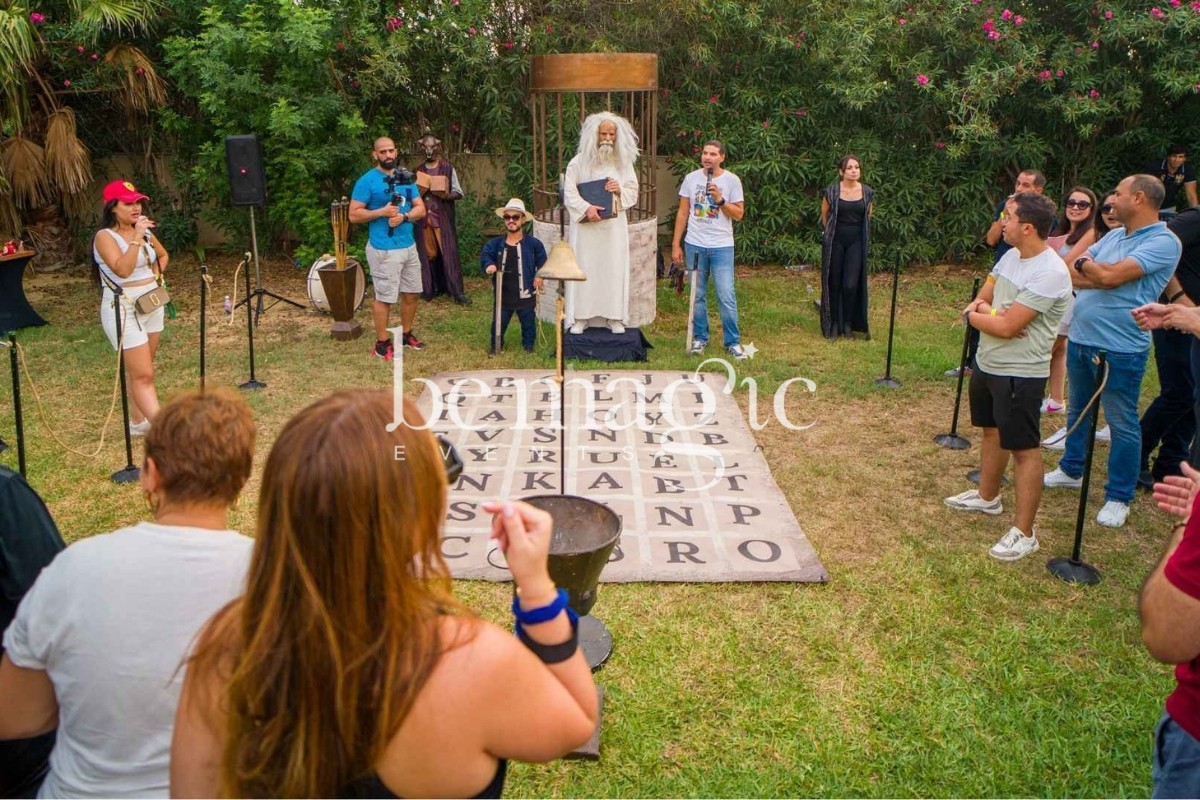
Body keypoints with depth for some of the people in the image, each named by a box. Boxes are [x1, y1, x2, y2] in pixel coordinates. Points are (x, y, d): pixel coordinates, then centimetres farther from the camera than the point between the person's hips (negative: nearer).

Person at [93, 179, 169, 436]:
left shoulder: (145, 232, 7)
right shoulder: (105, 236, -13)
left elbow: (163, 255, 27)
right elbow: (122, 269, -27)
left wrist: (157, 274, 10)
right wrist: (136, 238, -27)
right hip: (123, 309, -7)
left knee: (141, 369, 16)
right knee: (143, 374, -9)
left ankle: (138, 421, 27)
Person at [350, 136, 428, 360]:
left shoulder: (405, 178, 10)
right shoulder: (367, 181, -8)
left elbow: (420, 208, 7)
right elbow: (354, 215, -11)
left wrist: (404, 217, -12)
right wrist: (383, 211, -21)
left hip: (409, 245, 7)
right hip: (383, 249, -7)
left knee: (411, 293, 15)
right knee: (385, 297, -1)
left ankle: (406, 334, 32)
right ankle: (382, 343, 9)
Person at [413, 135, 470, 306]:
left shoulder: (447, 168, 0)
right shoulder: (418, 170, 10)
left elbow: (458, 193, 0)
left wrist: (445, 195, -20)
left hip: (443, 218, -3)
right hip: (424, 218, 4)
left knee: (449, 252, -6)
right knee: (427, 253, 6)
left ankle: (457, 291, -5)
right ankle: (431, 288, 16)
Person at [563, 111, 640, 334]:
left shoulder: (624, 162, 8)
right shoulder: (579, 161, 0)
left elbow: (633, 193, 10)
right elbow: (569, 192, -5)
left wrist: (620, 190, -12)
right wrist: (586, 208, -20)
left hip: (614, 226, 2)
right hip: (585, 226, -2)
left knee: (614, 269, 2)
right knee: (584, 270, -2)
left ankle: (615, 317, 10)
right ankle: (581, 317, 6)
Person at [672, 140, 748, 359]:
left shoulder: (732, 180, -2)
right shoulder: (691, 178, 4)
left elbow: (739, 214, -1)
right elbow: (683, 213, 8)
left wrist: (720, 200, -17)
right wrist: (676, 244, 4)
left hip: (722, 247, -2)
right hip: (694, 245, 2)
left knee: (726, 297, -5)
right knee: (698, 296, 9)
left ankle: (733, 342, 5)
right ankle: (700, 338, 21)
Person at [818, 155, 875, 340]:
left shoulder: (868, 192, -1)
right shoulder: (832, 191, -7)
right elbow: (824, 216, 8)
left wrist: (864, 236, 14)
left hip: (856, 242, 1)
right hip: (835, 241, -1)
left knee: (851, 284, -6)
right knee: (834, 283, 4)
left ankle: (848, 323, 11)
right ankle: (834, 324, 15)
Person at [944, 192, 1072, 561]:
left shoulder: (1049, 273, -24)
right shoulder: (1011, 256, 4)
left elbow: (1006, 327, -26)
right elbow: (981, 299, 10)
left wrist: (976, 315, -8)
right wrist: (982, 308, -14)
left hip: (1020, 374, -9)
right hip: (987, 364, 9)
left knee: (1024, 449, -3)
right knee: (992, 431, 24)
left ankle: (1024, 533, 3)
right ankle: (987, 496, 43)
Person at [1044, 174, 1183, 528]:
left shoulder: (1163, 242, -14)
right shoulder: (1113, 236, 11)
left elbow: (1111, 276, -25)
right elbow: (1069, 272, 4)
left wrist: (1084, 265, -5)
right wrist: (1099, 274, -14)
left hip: (1119, 349, -8)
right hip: (1080, 338, 8)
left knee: (1122, 425, 3)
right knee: (1076, 411, 22)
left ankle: (1119, 498, 14)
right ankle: (1071, 470, 40)